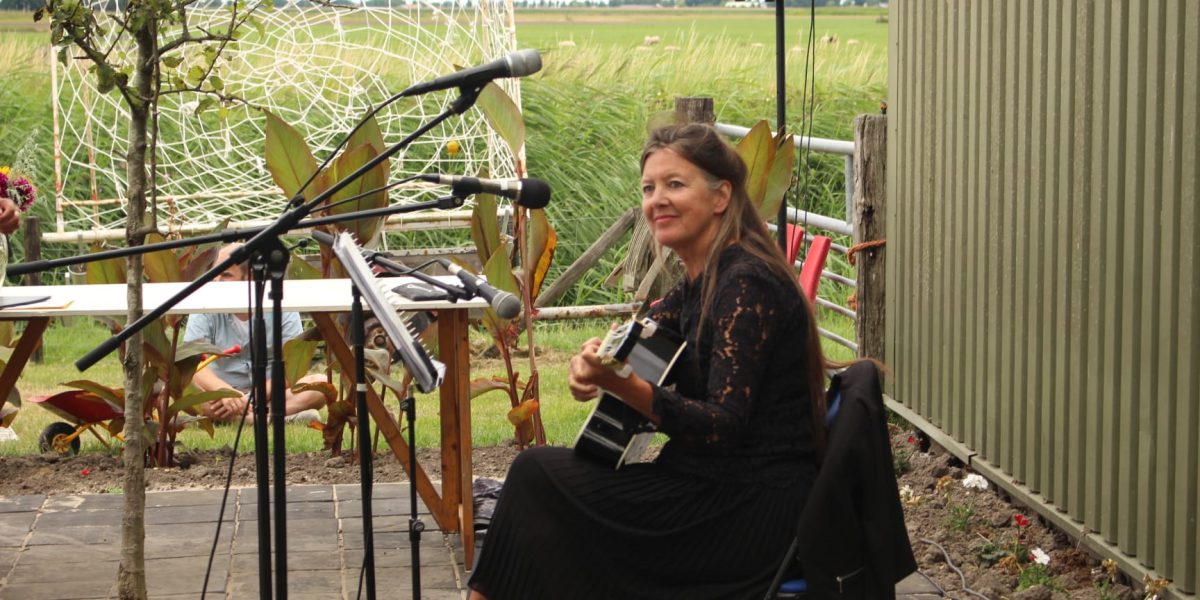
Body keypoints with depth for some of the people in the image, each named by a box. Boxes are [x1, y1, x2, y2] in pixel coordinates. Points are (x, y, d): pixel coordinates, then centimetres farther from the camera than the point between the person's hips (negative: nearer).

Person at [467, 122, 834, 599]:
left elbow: (723, 427, -23)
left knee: (538, 475, -9)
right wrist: (596, 357, -2)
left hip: (754, 514, -9)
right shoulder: (701, 282, 10)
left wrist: (623, 384, -35)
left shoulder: (748, 283, -17)